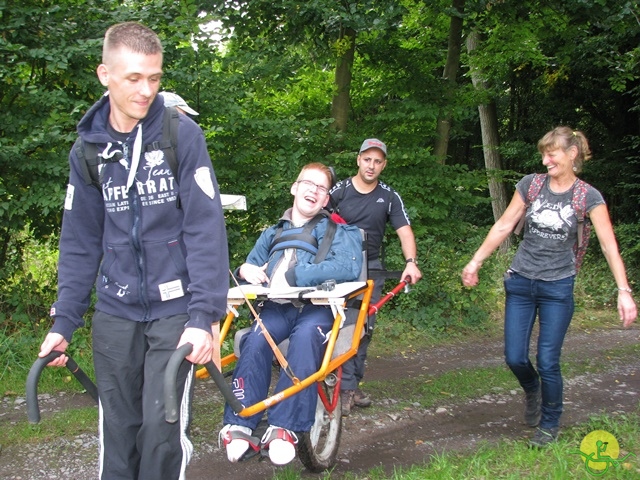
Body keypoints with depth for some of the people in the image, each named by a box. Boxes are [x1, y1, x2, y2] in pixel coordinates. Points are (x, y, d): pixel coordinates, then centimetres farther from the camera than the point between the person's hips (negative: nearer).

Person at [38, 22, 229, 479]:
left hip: (174, 309, -3)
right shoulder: (88, 150, 4)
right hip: (115, 313, 3)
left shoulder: (182, 134, -8)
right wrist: (64, 320, 5)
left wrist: (204, 315, -19)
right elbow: (80, 243, 10)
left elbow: (206, 229, -12)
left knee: (163, 427, -6)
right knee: (118, 431, 8)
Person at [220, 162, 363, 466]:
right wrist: (246, 270, 1)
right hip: (276, 307, 3)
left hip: (317, 307, -3)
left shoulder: (338, 232, 14)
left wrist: (292, 276, -15)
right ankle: (239, 426, -34)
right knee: (255, 340, -32)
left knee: (306, 336, -38)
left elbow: (348, 267, -7)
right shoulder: (273, 234, 29)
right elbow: (250, 265, 30)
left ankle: (284, 428, -40)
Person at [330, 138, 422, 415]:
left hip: (371, 269, 4)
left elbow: (404, 230, -4)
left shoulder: (389, 196, 3)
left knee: (365, 328, 7)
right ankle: (346, 388, -7)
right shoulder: (340, 190, -4)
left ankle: (354, 384, 18)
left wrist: (411, 262, -19)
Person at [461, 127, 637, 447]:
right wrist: (475, 262, 4)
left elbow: (609, 245, -12)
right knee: (514, 358, 3)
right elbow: (503, 226, 5)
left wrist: (624, 291, -20)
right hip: (520, 282, 3)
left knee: (548, 363, -2)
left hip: (558, 287, -2)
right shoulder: (530, 185, 0)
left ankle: (550, 424, 21)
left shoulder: (587, 197, -7)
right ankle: (532, 390, 38)